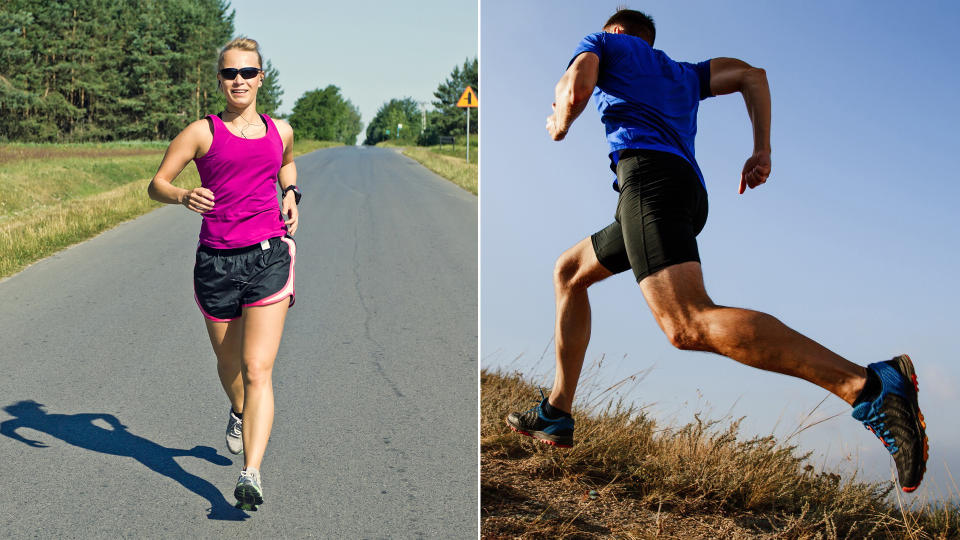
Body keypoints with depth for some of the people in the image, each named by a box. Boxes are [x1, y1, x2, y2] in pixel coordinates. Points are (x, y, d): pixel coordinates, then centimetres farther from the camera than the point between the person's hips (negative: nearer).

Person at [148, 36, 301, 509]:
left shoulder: (280, 130, 12)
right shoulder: (203, 132, 3)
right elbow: (156, 183, 3)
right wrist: (183, 196, -19)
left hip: (268, 256, 0)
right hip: (216, 260, 0)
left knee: (257, 369, -12)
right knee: (229, 365, 17)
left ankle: (251, 474, -15)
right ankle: (239, 412, 51)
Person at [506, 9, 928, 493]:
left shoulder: (603, 43, 21)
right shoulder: (683, 74, 36)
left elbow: (576, 89, 1)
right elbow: (752, 75, 26)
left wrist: (559, 125, 22)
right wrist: (761, 151, 20)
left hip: (647, 169, -9)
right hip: (691, 191, 9)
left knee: (688, 325, -28)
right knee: (569, 272, 25)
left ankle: (871, 386, -42)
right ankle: (556, 414, 21)